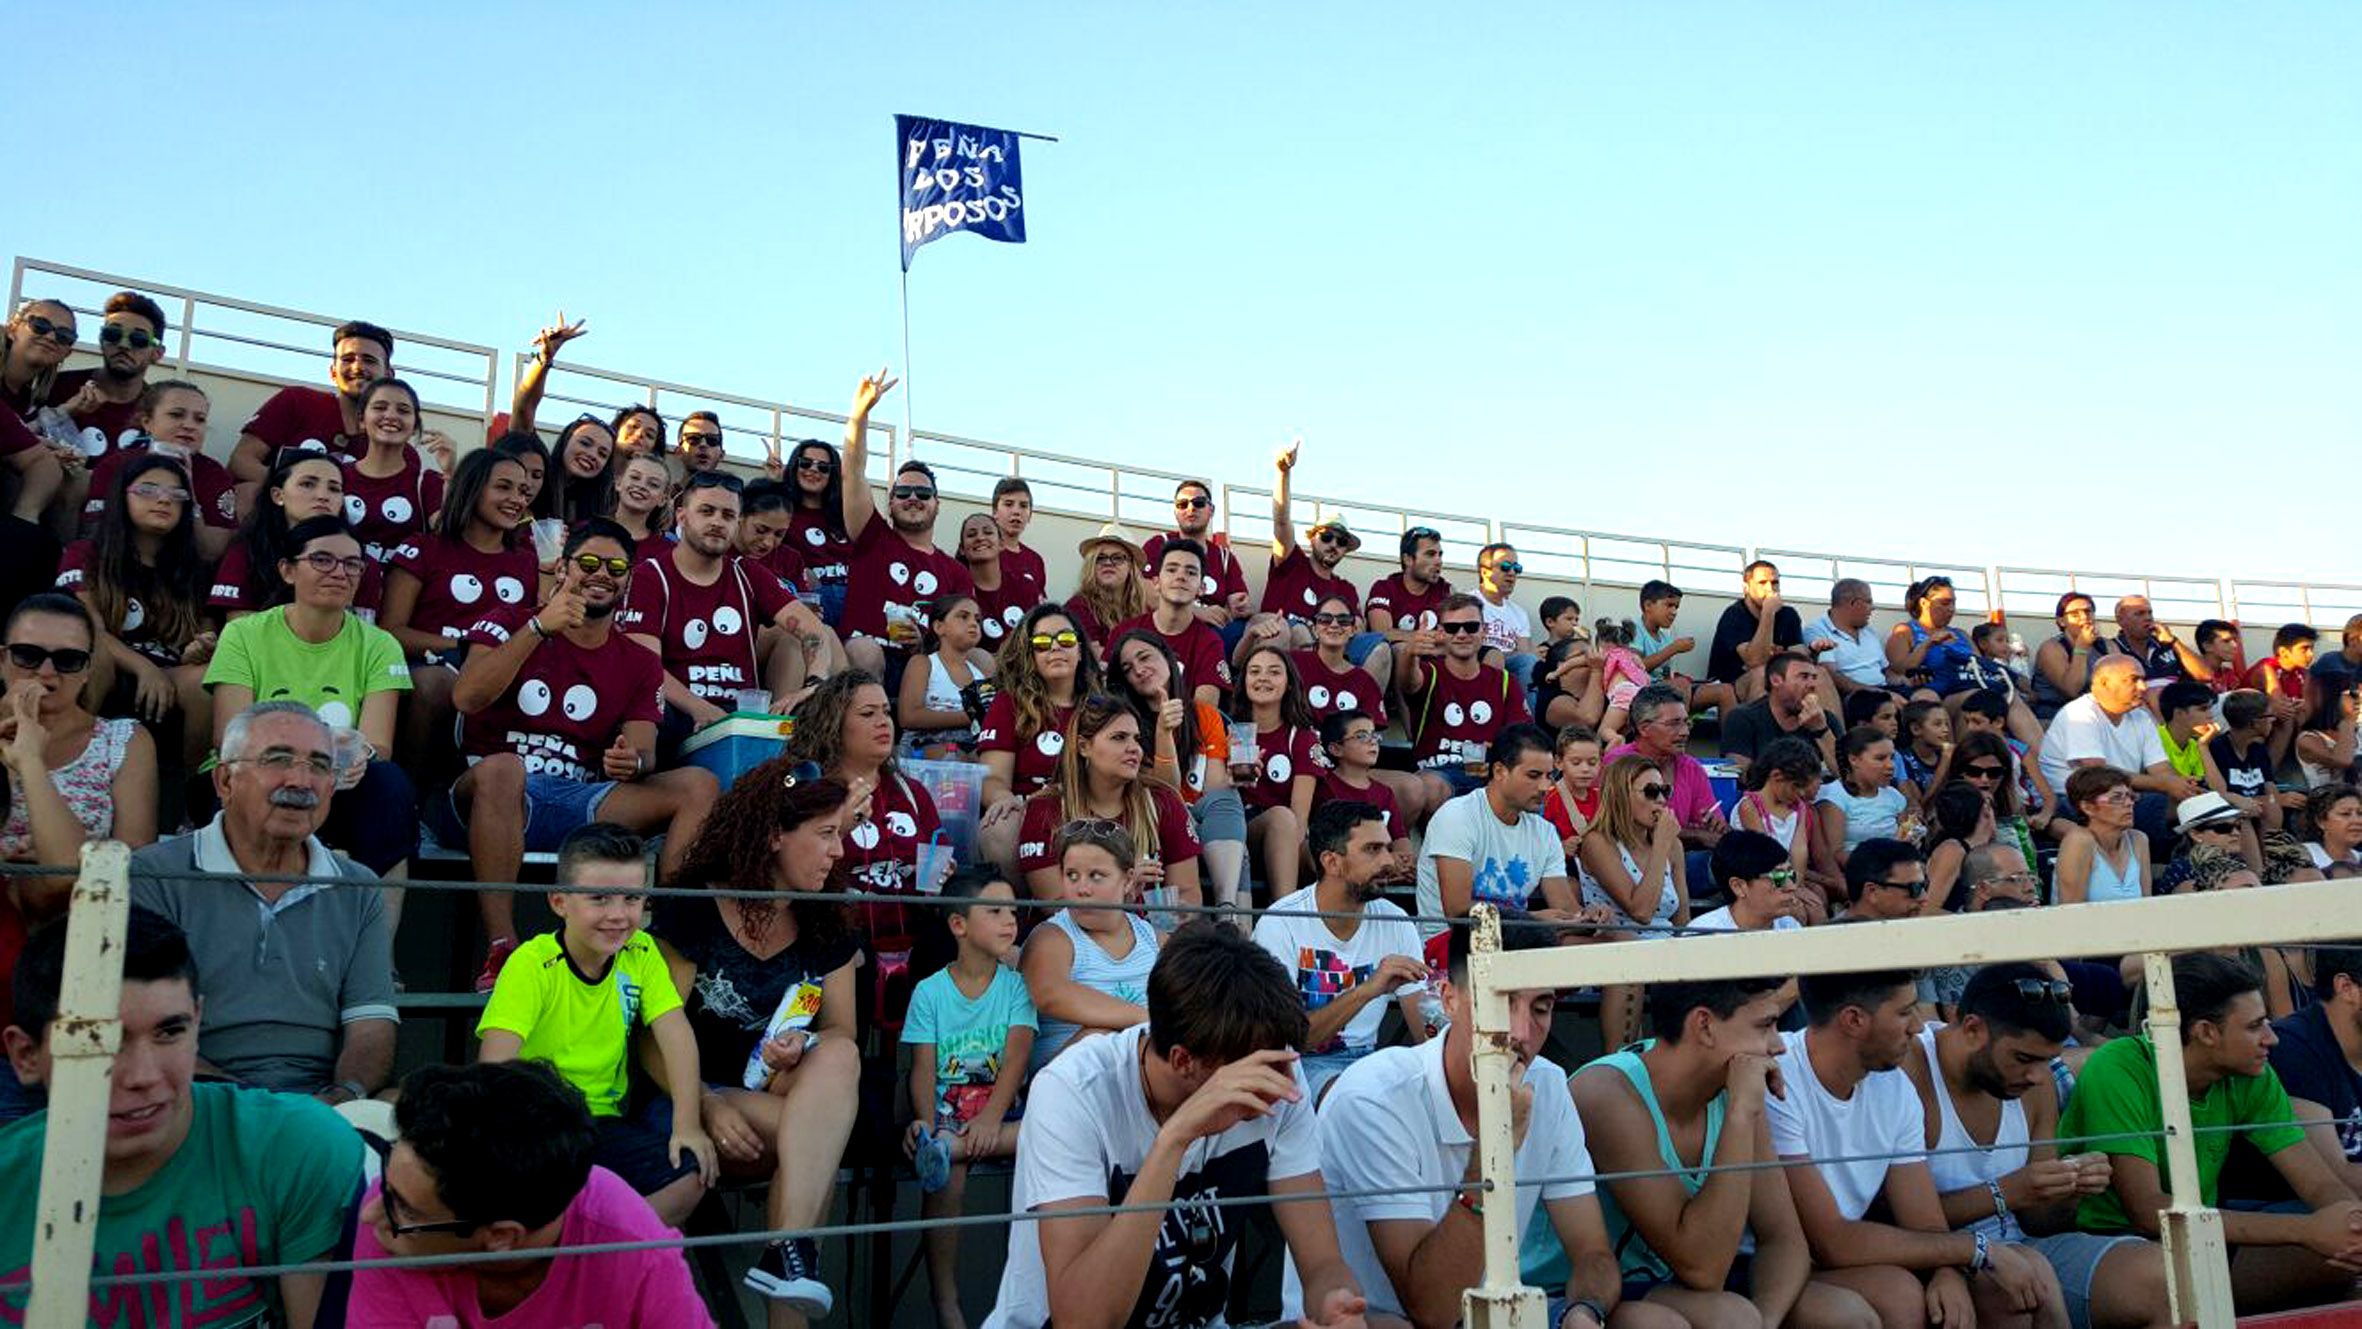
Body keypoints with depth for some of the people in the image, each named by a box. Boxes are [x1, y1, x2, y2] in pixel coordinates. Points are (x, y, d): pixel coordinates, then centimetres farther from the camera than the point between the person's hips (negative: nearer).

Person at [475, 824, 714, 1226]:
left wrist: (687, 1127, -15)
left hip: (603, 1121, 4)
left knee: (692, 1172, -19)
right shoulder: (532, 964, -13)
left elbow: (675, 1035, -4)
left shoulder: (641, 954, 1)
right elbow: (496, 1057, -23)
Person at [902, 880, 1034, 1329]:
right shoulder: (929, 992, 4)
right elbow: (923, 1068, -3)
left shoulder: (1016, 985, 6)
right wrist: (925, 1121, -23)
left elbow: (1017, 1054, -7)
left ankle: (948, 1148, -37)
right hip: (945, 1112, -1)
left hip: (999, 1110, 2)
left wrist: (992, 1117, -24)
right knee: (947, 1180, -33)